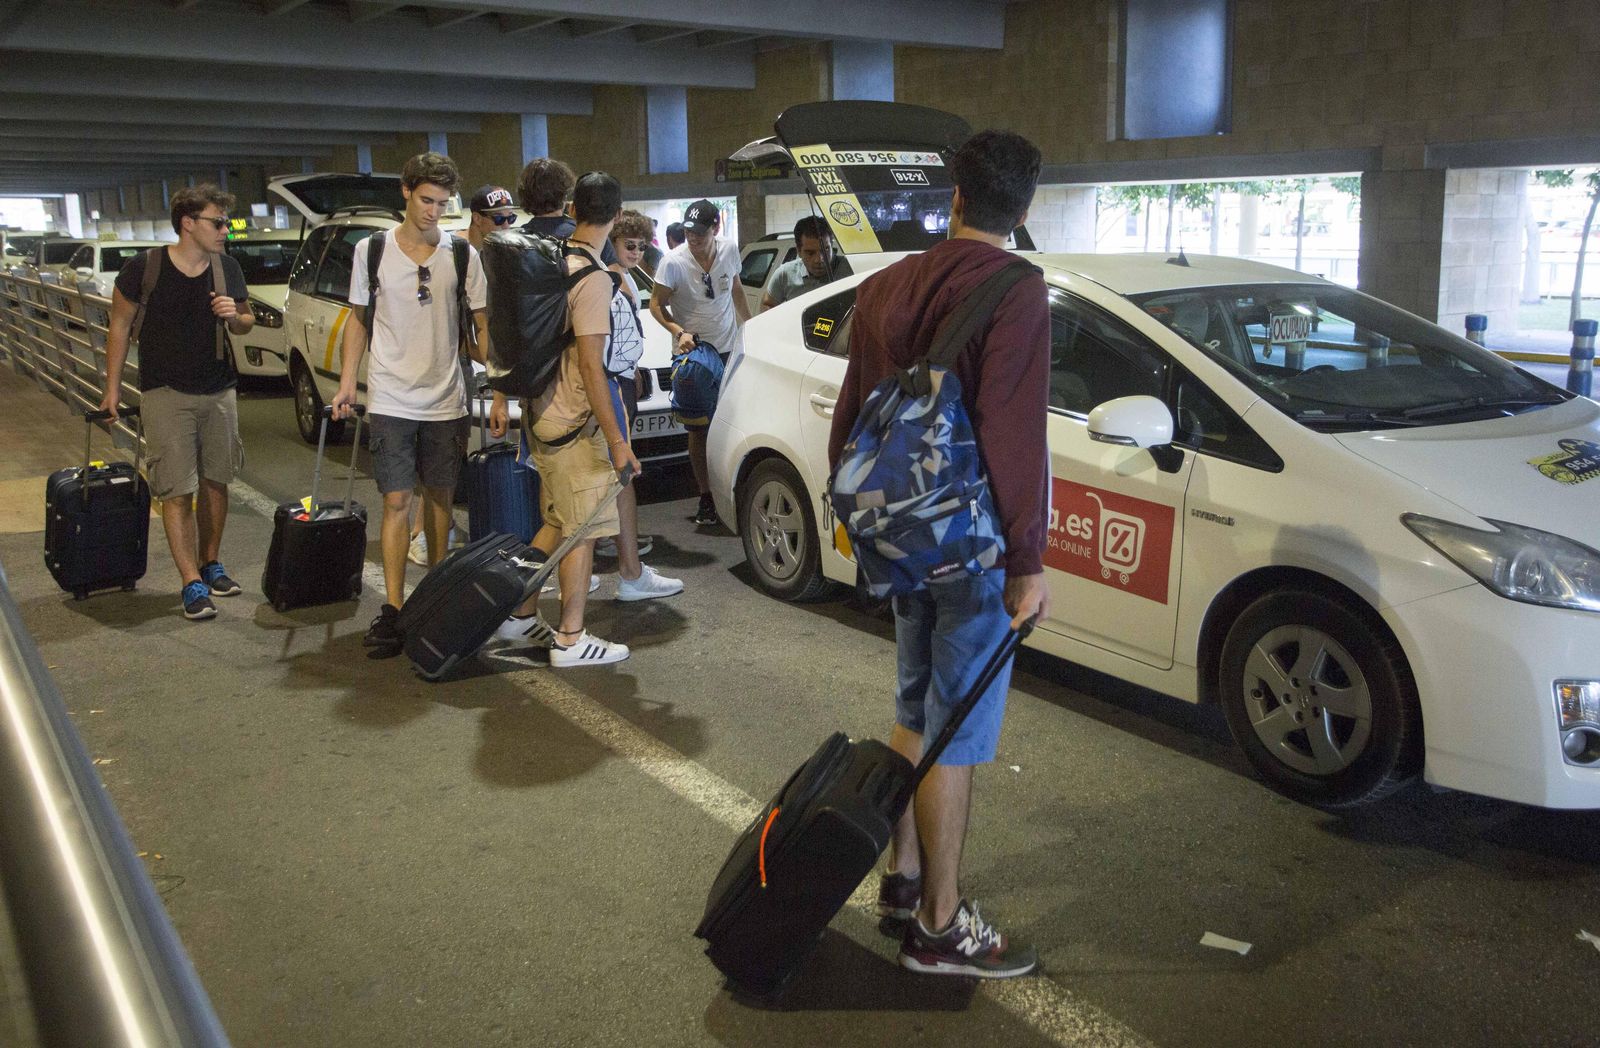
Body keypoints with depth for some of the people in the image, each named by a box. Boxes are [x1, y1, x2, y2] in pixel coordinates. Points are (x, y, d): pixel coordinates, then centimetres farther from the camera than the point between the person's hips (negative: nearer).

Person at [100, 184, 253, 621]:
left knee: (215, 482, 12)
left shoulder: (228, 268, 2)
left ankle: (210, 564, 27)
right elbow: (120, 326, 0)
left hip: (220, 391, 4)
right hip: (166, 393, -4)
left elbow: (247, 323, 14)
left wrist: (234, 316, -10)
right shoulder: (144, 268, -9)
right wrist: (112, 388, 1)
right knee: (177, 490, -6)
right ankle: (192, 583, -4)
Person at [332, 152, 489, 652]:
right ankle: (392, 608, -3)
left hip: (446, 400, 1)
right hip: (390, 399, -1)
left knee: (440, 496, 10)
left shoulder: (463, 255, 2)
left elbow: (483, 325, 3)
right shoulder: (372, 250, 2)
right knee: (396, 501, -5)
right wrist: (347, 382, 3)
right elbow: (358, 319, 10)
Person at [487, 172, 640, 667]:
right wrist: (617, 441, -19)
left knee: (557, 522, 20)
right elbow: (591, 367, -21)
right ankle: (570, 640, 8)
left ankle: (520, 616, 26)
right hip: (573, 423, -9)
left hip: (540, 415, 9)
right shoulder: (593, 277, -18)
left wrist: (501, 398, 20)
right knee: (583, 530, 1)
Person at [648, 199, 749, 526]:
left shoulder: (729, 251, -3)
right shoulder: (674, 261, -15)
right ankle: (706, 497, 12)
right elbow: (657, 304, -7)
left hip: (729, 349, 3)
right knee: (698, 428, 3)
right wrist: (679, 332, -22)